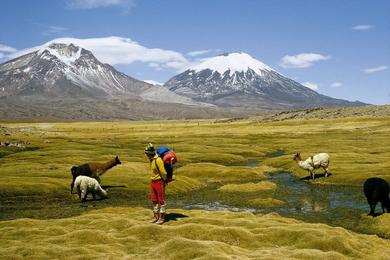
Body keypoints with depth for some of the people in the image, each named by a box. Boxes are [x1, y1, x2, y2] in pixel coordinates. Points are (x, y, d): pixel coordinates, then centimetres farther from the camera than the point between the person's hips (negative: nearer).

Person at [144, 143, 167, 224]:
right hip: (153, 181, 9)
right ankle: (156, 216, 21)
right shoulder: (151, 159, 6)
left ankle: (162, 217, 7)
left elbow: (163, 172, -20)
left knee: (161, 200, 0)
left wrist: (164, 180, -7)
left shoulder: (158, 160, -23)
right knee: (154, 200, 12)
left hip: (159, 182, -9)